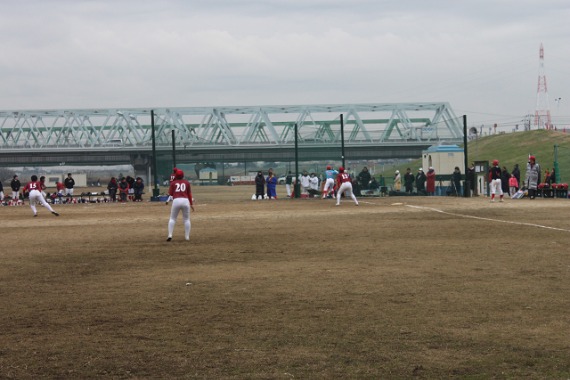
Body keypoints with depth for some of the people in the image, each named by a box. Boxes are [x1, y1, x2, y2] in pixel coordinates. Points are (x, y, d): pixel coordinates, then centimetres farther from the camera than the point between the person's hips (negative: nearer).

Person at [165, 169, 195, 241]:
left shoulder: (173, 183, 10)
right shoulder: (187, 183, 13)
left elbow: (170, 194, 7)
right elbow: (189, 194, 12)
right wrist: (191, 204, 16)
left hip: (176, 201, -1)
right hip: (185, 200, 1)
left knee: (172, 219, 9)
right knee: (186, 219, 12)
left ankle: (170, 235, -6)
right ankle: (187, 236, 9)